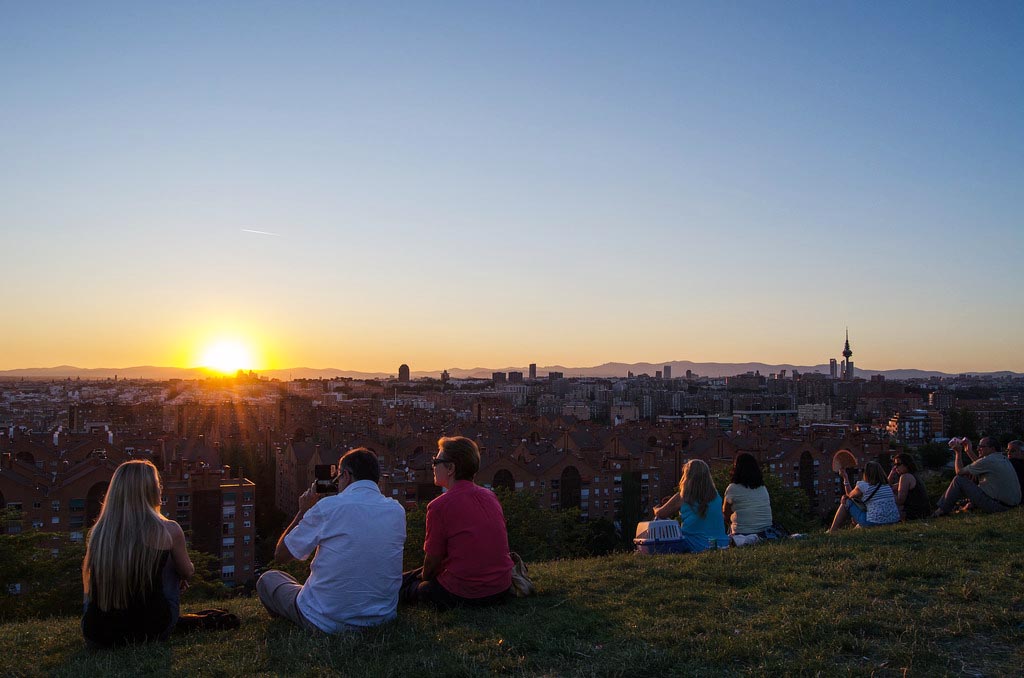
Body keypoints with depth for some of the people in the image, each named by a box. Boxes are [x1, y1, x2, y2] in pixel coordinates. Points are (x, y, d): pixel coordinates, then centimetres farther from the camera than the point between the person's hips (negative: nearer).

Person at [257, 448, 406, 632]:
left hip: (328, 622, -4)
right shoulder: (397, 511, -2)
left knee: (268, 578, 21)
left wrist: (303, 511, 8)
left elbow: (281, 555, -3)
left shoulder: (328, 507, -15)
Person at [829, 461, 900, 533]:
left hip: (874, 523, -7)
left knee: (847, 502, 10)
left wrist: (845, 477, 23)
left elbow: (849, 495, 14)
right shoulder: (887, 486, 11)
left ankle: (832, 531, 14)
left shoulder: (863, 486, -7)